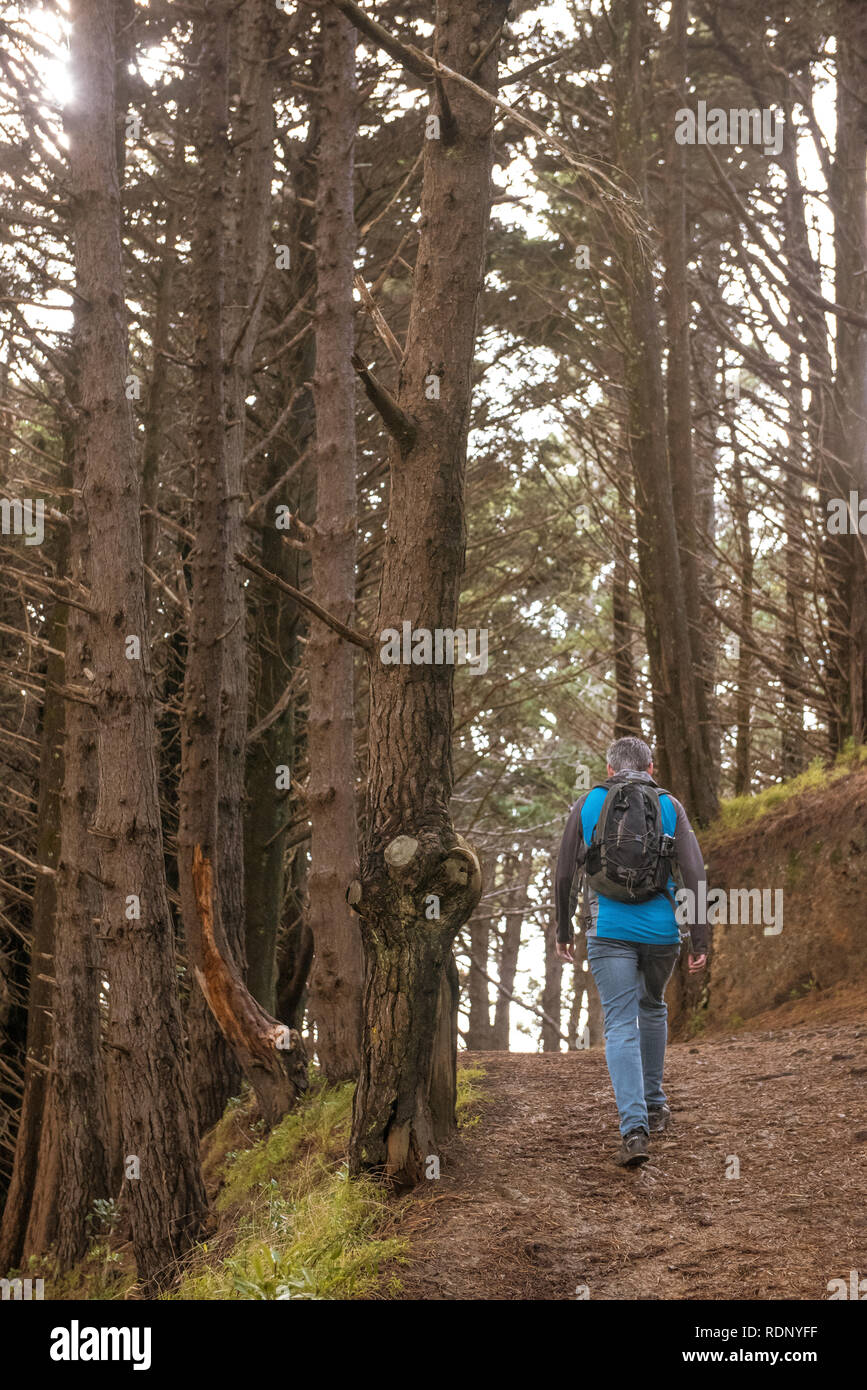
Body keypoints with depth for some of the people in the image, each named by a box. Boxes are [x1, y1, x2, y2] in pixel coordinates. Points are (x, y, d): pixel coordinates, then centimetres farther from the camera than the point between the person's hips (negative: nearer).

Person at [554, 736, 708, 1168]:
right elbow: (693, 873, -2)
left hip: (608, 930, -2)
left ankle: (634, 1129, -19)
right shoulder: (669, 806, 6)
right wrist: (700, 941, -1)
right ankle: (653, 1104, 36)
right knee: (652, 1007, 27)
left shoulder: (587, 804, 6)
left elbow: (565, 875, 7)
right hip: (661, 929, 2)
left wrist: (563, 931, 18)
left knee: (621, 1027, -3)